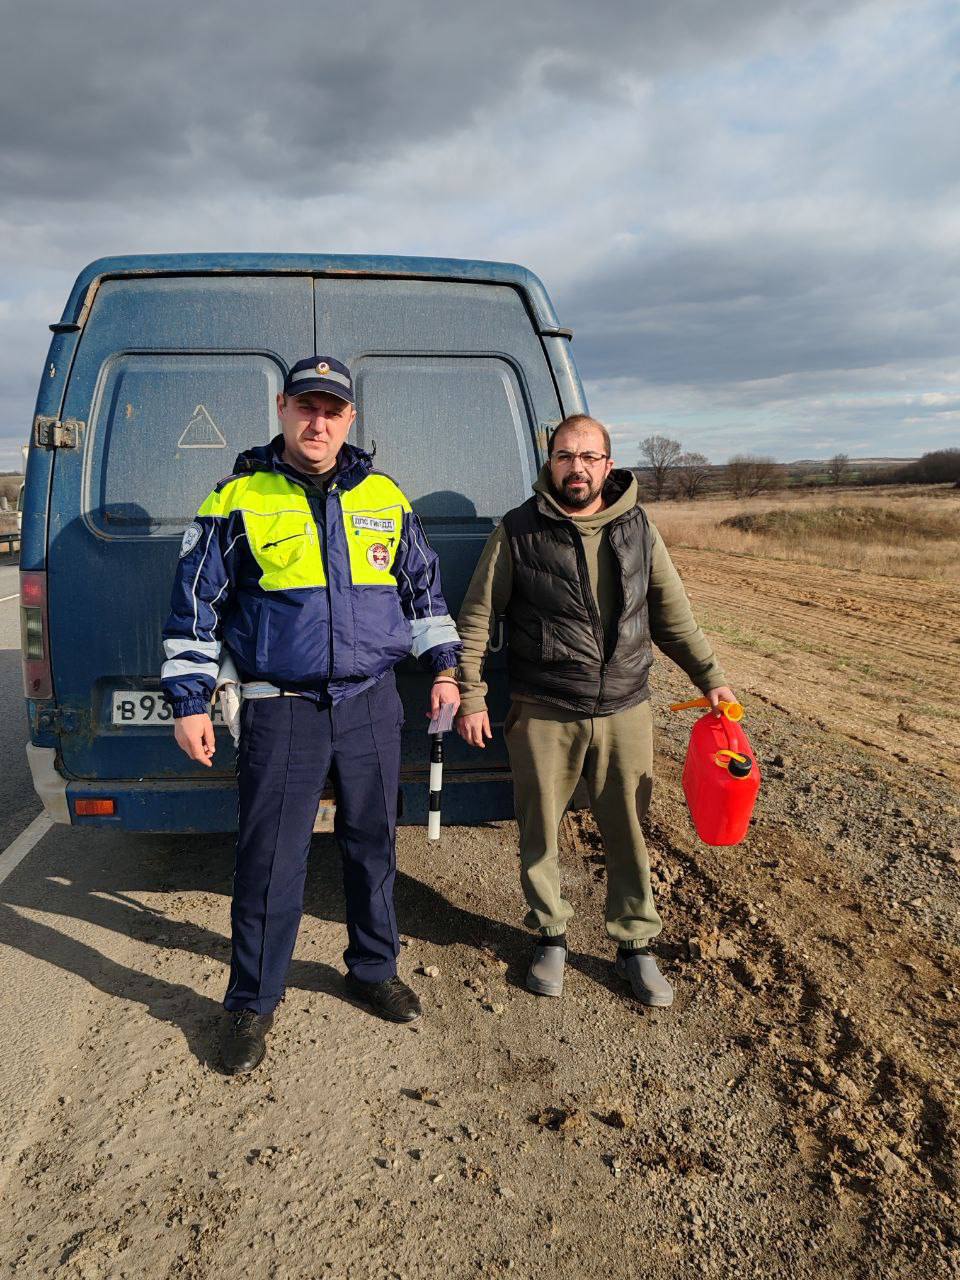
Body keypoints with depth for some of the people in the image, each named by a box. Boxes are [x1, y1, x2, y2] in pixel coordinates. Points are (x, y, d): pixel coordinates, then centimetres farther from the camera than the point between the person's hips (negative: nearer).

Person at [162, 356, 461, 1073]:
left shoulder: (385, 498, 7)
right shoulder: (240, 500, -2)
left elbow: (422, 587, 18)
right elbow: (195, 605, 1)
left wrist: (443, 666, 13)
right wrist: (190, 701, -2)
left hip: (373, 704, 3)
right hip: (281, 711, -3)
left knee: (374, 847, 15)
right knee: (270, 862, 2)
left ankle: (374, 971, 36)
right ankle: (253, 1004, 22)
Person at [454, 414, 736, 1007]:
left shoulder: (638, 528, 5)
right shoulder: (519, 531, -3)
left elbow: (673, 614, 13)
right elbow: (476, 618, 1)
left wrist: (710, 676, 9)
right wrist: (471, 695, -2)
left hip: (625, 711, 2)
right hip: (543, 714, -1)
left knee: (629, 832, 10)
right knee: (540, 832, 11)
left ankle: (637, 944, 29)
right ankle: (551, 936, 33)